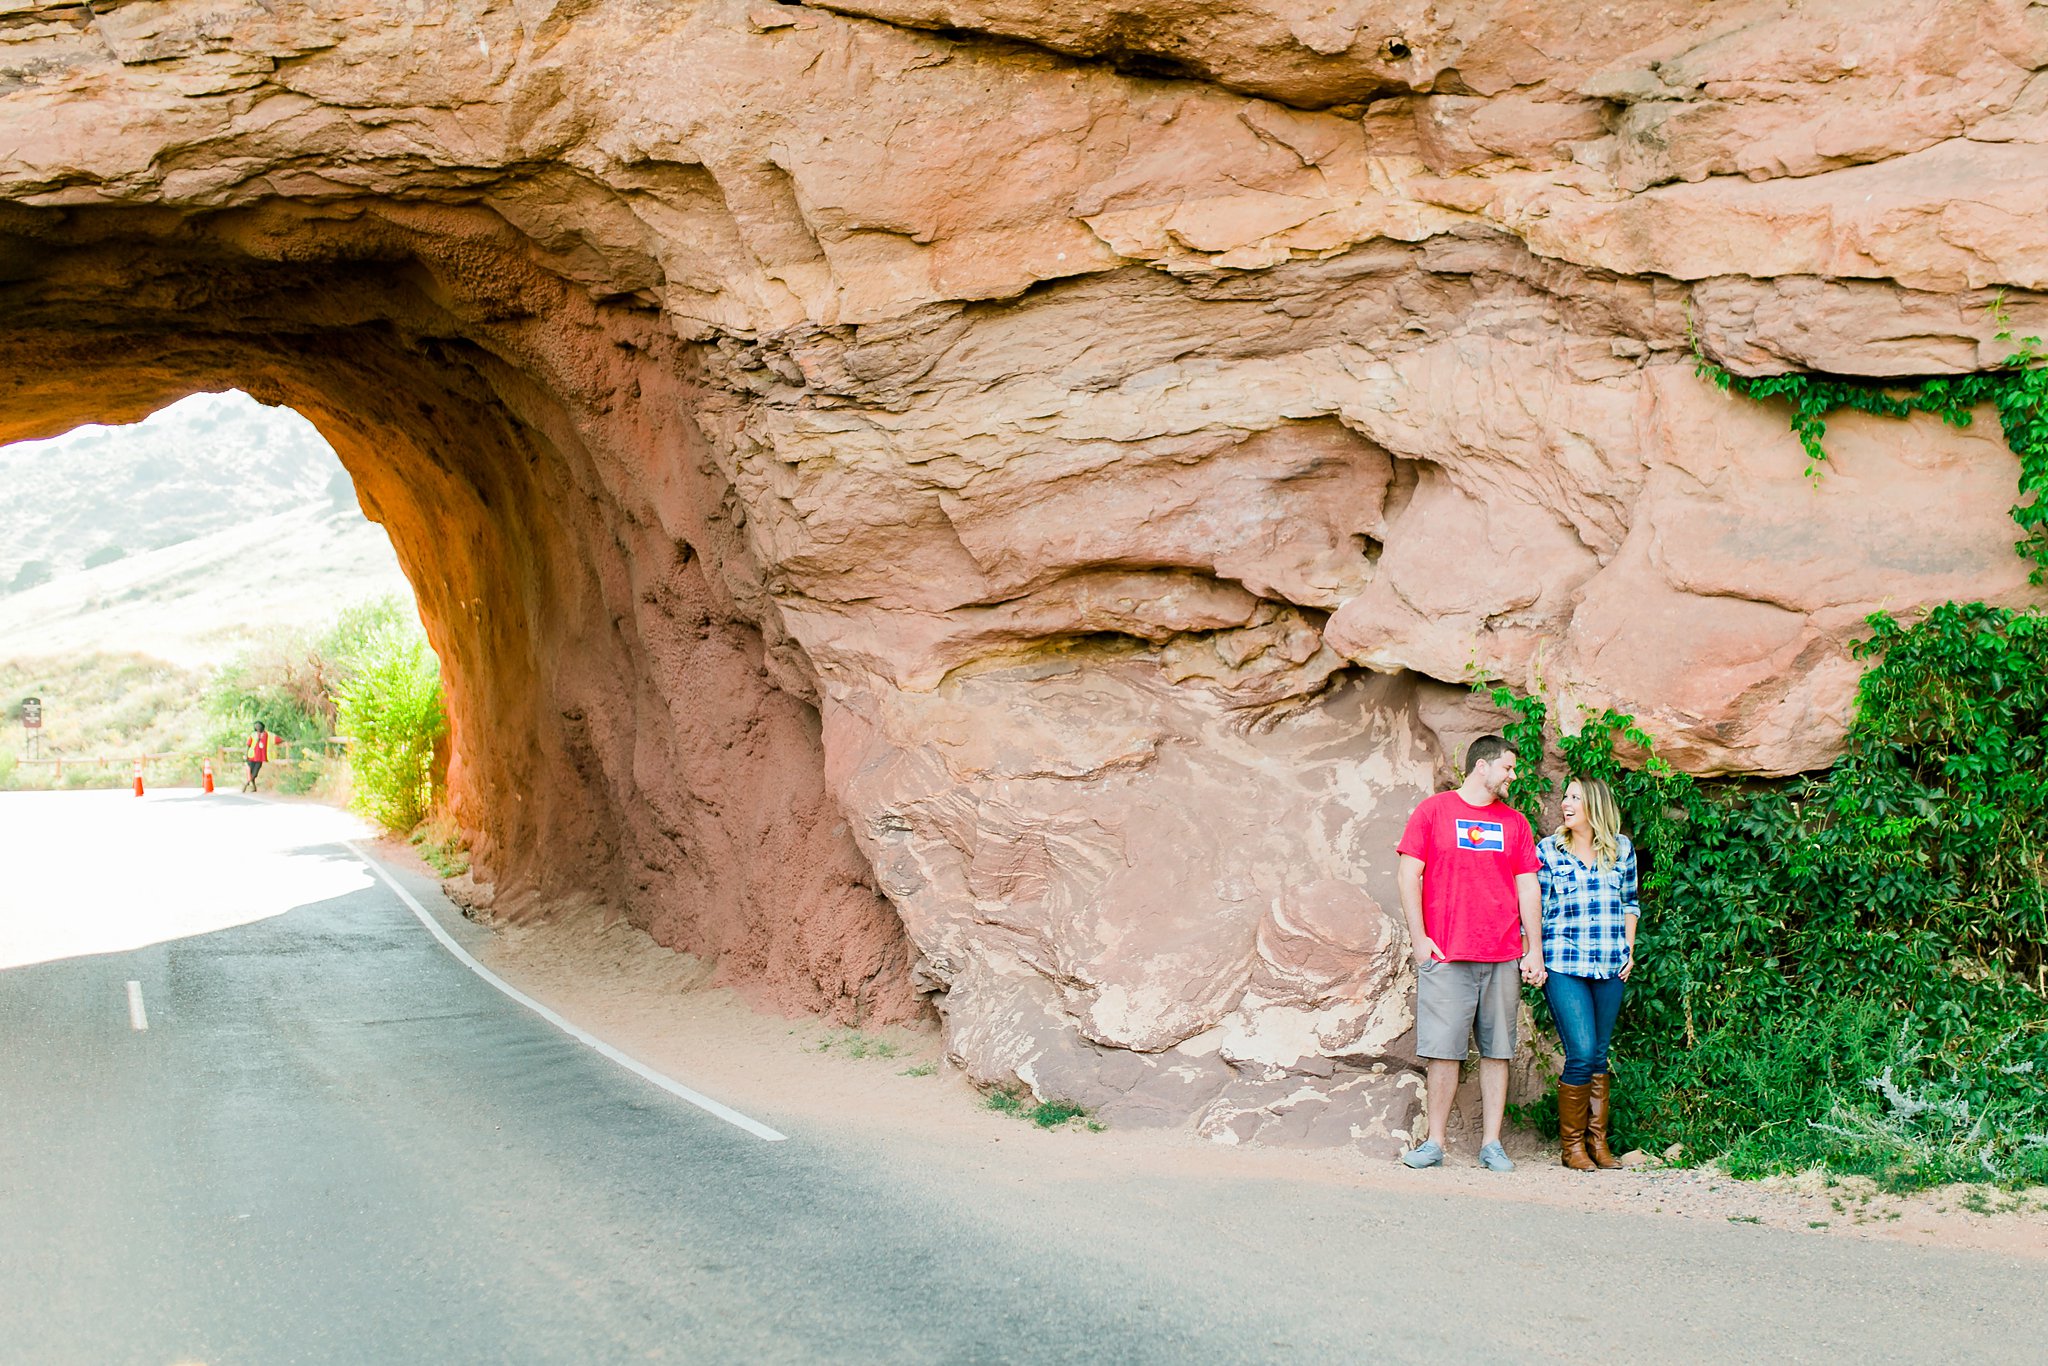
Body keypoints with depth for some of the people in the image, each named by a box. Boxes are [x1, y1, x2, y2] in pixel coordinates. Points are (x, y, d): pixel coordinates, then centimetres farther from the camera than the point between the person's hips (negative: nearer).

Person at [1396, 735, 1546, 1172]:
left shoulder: (1514, 822, 13)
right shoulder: (1433, 811, 4)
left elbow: (1527, 888, 13)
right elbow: (1409, 875, 2)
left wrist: (1534, 951, 7)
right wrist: (1418, 936, -6)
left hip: (1504, 956, 3)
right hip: (1445, 955, -3)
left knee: (1496, 1051, 3)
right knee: (1444, 1050, -3)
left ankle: (1491, 1144, 9)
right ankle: (1434, 1143, 4)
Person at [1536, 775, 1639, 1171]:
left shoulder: (1621, 849, 9)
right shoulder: (1548, 850, 3)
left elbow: (1629, 903, 17)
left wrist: (1629, 951, 10)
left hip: (1610, 967, 3)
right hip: (1564, 966, -3)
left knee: (1599, 1056, 7)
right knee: (1581, 1055, -10)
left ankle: (1598, 1142, 15)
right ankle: (1572, 1145, 2)